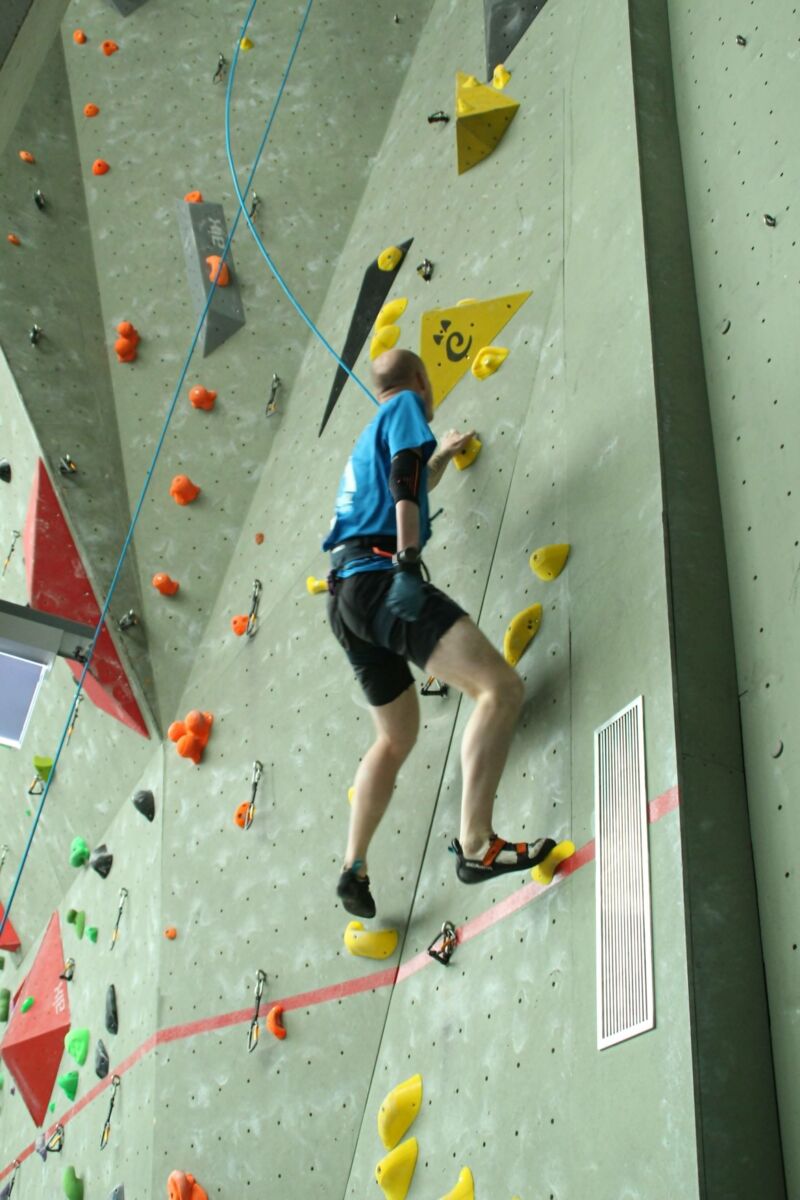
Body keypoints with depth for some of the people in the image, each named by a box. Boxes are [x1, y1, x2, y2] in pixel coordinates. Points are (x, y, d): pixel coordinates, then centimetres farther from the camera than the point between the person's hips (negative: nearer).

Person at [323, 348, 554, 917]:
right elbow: (404, 484, -11)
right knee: (502, 686, -21)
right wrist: (407, 565, -20)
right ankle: (476, 844, -30)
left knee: (397, 735, 22)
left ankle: (354, 867, 22)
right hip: (380, 578, -10)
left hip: (348, 594, 10)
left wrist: (441, 457, 62)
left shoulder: (370, 435, 31)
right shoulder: (406, 406, 7)